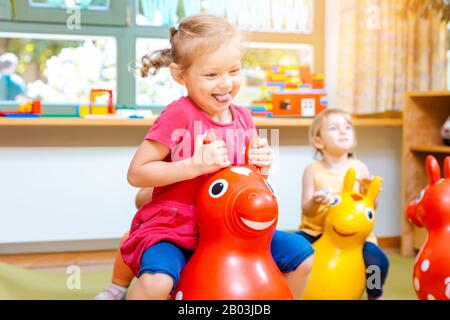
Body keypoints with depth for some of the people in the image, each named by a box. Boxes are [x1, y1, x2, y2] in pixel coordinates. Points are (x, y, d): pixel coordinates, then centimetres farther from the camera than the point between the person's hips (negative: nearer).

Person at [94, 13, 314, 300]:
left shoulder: (243, 118, 5)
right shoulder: (178, 115, -16)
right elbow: (136, 173, -18)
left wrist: (262, 165, -5)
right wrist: (195, 166, -26)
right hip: (173, 228, -6)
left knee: (301, 254, 4)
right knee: (156, 281, -36)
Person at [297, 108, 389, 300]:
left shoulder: (359, 168, -1)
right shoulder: (313, 170, -4)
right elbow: (307, 210, -7)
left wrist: (369, 192, -19)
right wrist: (316, 201, -29)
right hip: (317, 230, 0)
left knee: (378, 261, -24)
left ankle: (375, 295, 9)